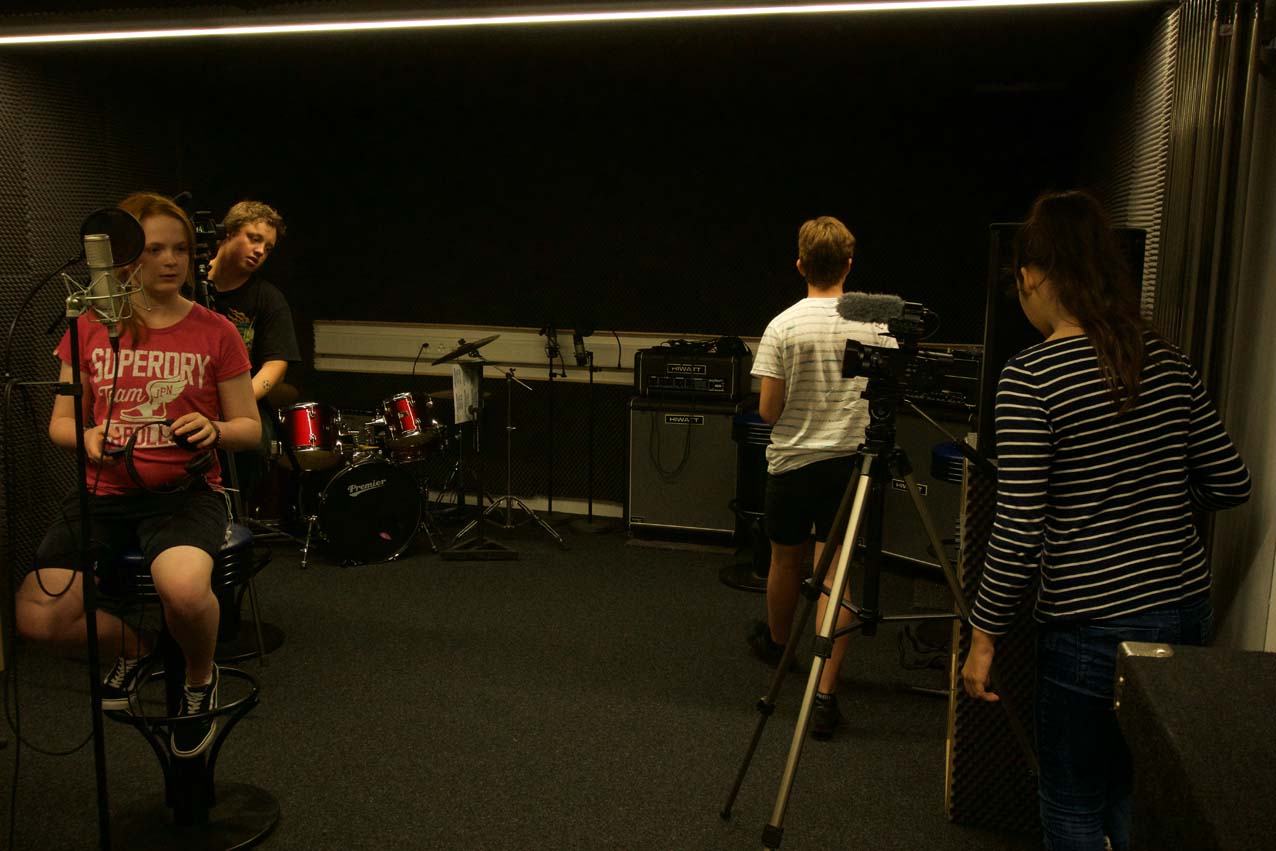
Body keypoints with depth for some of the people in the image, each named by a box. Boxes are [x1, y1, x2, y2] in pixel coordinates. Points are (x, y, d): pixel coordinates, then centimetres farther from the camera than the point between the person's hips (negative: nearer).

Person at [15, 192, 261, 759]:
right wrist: (89, 437, -10)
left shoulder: (215, 333, 1)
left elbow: (249, 428, 5)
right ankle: (132, 645, 19)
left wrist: (212, 430, -17)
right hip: (104, 493, 3)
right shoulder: (90, 328, 7)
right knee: (35, 618, -16)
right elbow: (60, 422, 13)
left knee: (183, 588, -35)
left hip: (187, 491, -3)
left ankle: (201, 679, 1)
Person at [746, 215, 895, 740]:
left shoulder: (783, 327, -11)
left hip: (792, 460, -1)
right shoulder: (875, 324, -4)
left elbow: (768, 411, -10)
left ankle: (776, 641, 46)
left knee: (787, 559, 20)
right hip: (849, 460, 1)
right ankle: (824, 694, -1)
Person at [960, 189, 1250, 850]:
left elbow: (1018, 535, -17)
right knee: (1138, 798, 24)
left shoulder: (1029, 378, -16)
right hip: (1187, 609, 7)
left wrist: (983, 635, -7)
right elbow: (1230, 484, 9)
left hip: (1094, 627, -7)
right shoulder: (1168, 362, 3)